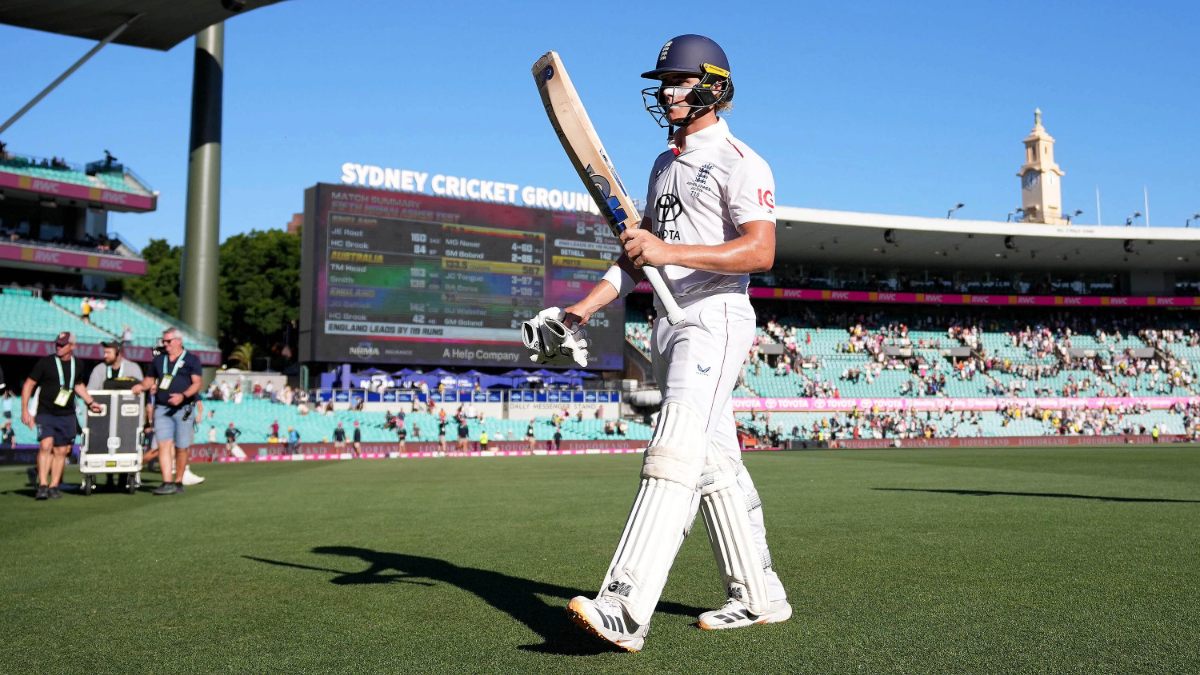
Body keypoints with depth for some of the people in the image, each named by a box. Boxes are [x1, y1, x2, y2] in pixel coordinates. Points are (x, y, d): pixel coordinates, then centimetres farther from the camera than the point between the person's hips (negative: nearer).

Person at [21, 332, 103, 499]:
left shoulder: (77, 365, 6)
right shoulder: (45, 362, -7)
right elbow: (28, 385, -3)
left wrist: (90, 402, 15)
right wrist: (25, 410, -8)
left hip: (67, 415, 4)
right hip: (46, 413, -4)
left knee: (61, 451, 5)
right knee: (46, 445, -20)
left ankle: (53, 487, 13)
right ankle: (42, 485, -17)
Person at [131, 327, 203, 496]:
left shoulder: (191, 360, 3)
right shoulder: (158, 360, 17)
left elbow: (197, 383, -5)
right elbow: (149, 379, 24)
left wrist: (183, 396, -20)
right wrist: (142, 386, 1)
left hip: (183, 408, -3)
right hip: (162, 408, 3)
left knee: (181, 447, 1)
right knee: (164, 445, -9)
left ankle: (178, 482, 12)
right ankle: (167, 483, -12)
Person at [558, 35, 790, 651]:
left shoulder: (739, 162, -6)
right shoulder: (664, 166, 21)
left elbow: (760, 252, -20)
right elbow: (639, 254, 23)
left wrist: (669, 251, -29)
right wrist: (581, 310, 11)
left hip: (716, 318, -9)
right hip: (668, 324, 9)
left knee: (674, 455, -20)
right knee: (714, 461, 10)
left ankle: (625, 611, -28)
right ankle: (758, 597, 20)